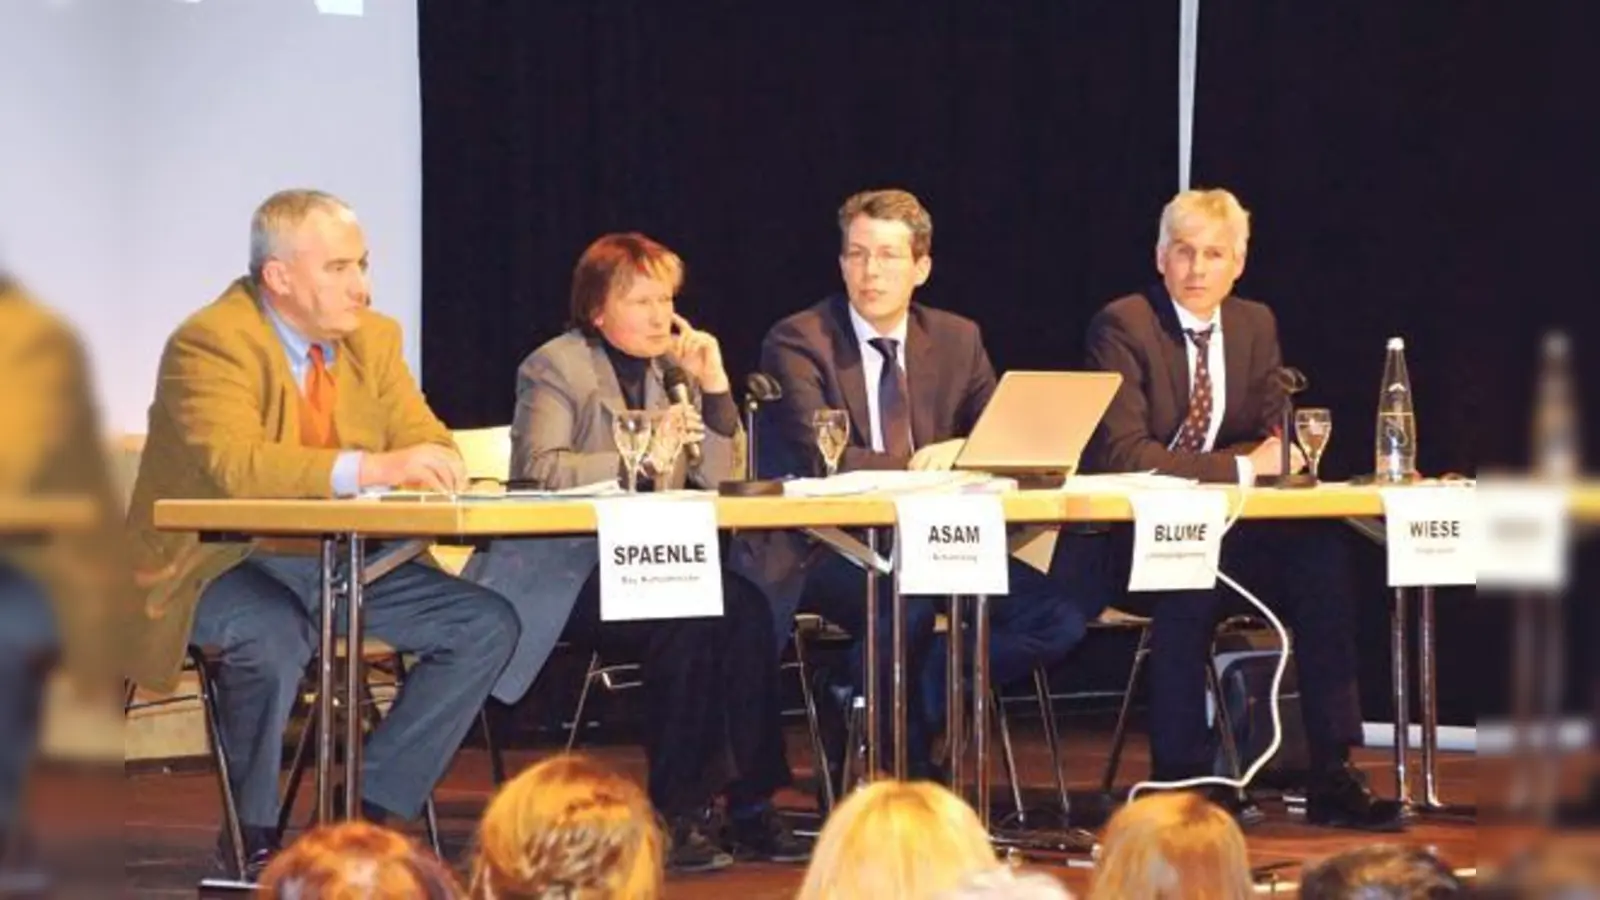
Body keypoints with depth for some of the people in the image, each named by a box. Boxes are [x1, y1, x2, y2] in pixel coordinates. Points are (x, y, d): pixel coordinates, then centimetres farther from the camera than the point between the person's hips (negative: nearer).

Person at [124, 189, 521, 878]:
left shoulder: (373, 338, 6)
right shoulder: (211, 343, -17)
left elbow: (426, 443, 6)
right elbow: (230, 465, -32)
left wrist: (434, 467, -22)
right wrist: (371, 468, -44)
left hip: (341, 563, 7)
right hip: (225, 565, -7)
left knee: (488, 624, -7)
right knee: (273, 639, -38)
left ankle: (371, 808, -2)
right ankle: (254, 837, -15)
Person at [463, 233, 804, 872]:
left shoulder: (669, 370, 15)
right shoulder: (554, 368, -3)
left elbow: (722, 479, 10)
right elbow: (539, 470, -20)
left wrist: (714, 387, -2)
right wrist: (641, 459, -28)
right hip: (562, 573, -6)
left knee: (746, 609, -24)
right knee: (686, 622, -31)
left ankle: (750, 802, -19)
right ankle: (678, 812, -21)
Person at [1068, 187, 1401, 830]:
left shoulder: (1255, 324, 10)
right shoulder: (1122, 326, -10)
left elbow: (1273, 437, 13)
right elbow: (1122, 453, -20)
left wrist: (1282, 453, -13)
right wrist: (1239, 467, -25)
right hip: (1133, 534, -5)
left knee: (1320, 549, -23)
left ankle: (1332, 774, -21)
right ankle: (1180, 775, -27)